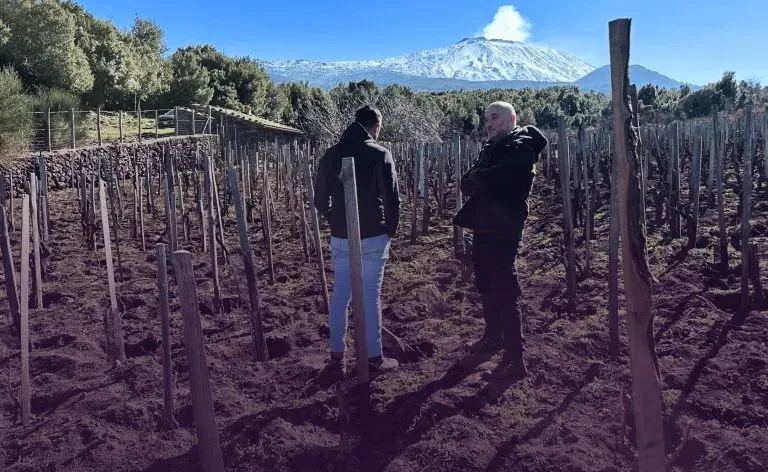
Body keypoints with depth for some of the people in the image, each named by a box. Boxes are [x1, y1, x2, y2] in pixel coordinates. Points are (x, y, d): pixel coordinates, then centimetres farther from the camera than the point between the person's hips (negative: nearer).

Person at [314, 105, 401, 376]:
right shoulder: (380, 154, -9)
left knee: (340, 295, 10)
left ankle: (337, 356, 16)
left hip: (340, 237, 4)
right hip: (373, 236, -4)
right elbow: (392, 197, -9)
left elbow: (320, 199, 9)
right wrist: (392, 229, 5)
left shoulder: (331, 155, 5)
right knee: (370, 296, 2)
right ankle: (374, 358, 10)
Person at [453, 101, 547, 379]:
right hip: (483, 228, 9)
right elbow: (467, 184, 7)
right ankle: (493, 337, 35)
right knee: (486, 287, 18)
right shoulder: (490, 149, 17)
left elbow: (486, 179, -23)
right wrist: (480, 180, -11)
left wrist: (475, 179, -4)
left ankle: (515, 357, -4)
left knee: (505, 293, -9)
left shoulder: (521, 149, -10)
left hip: (503, 231, -9)